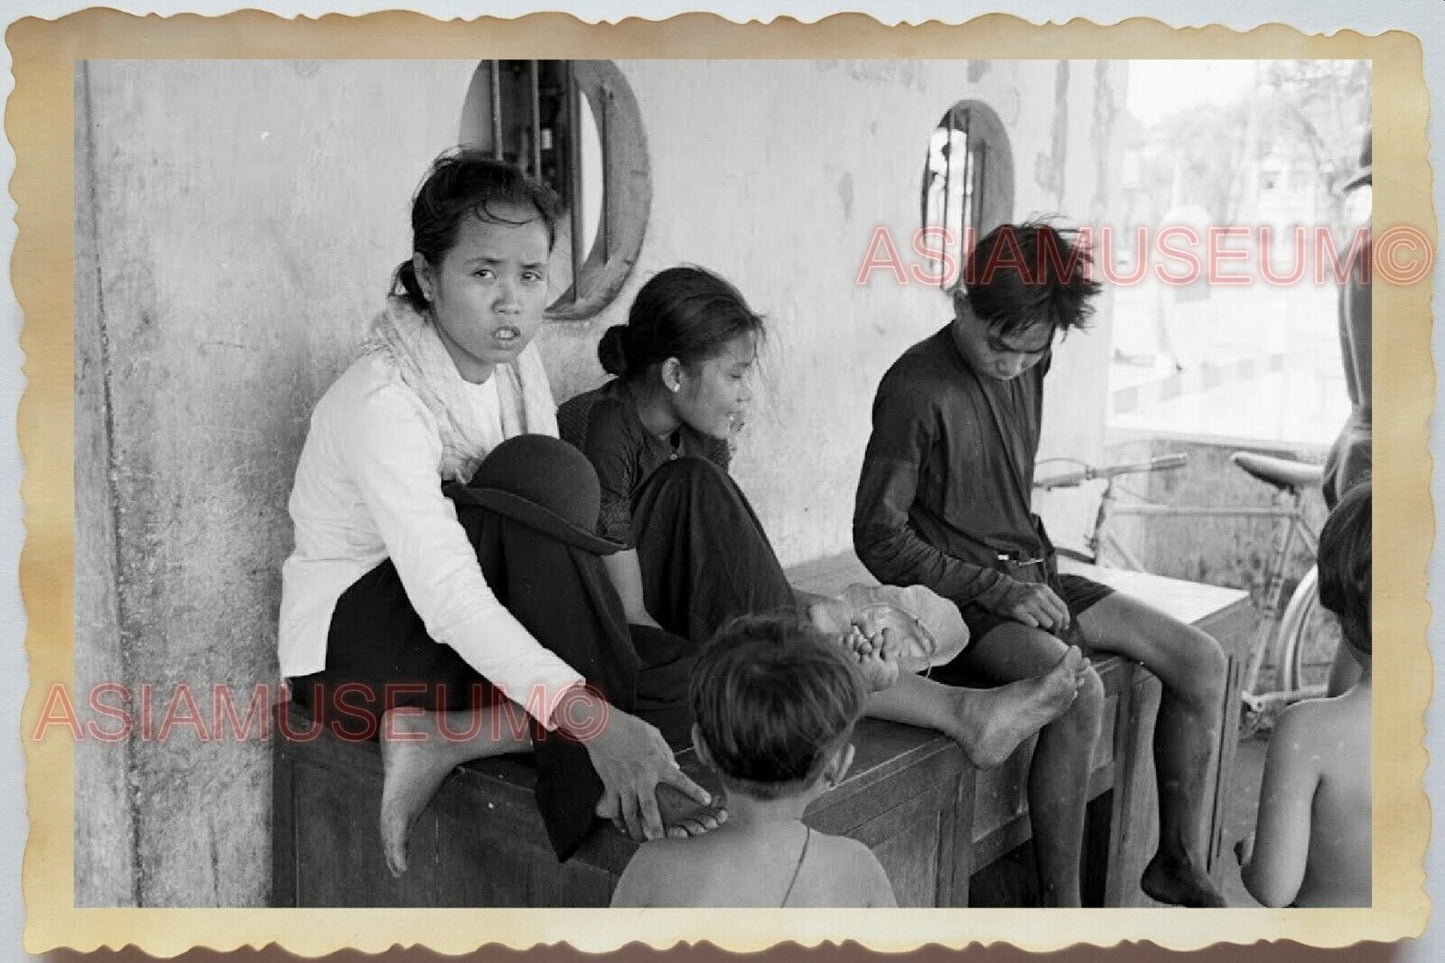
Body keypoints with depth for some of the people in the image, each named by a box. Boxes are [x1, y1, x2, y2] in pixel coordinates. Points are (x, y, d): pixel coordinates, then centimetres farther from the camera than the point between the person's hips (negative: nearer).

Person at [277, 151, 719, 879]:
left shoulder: (515, 359, 0)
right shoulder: (383, 400, -24)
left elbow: (557, 536, -3)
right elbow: (447, 596, -35)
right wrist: (592, 715, -45)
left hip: (480, 635, 7)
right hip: (356, 645, -7)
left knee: (694, 678, -13)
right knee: (544, 471, -31)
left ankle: (445, 738, -16)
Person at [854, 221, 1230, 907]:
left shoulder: (1029, 364, 6)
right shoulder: (916, 389, -17)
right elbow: (878, 539, -15)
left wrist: (1037, 570, 9)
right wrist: (994, 589, -20)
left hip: (1031, 575, 8)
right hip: (957, 596, -8)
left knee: (1200, 661, -2)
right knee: (1079, 692, -32)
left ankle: (1180, 863, 12)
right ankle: (1060, 905, -18)